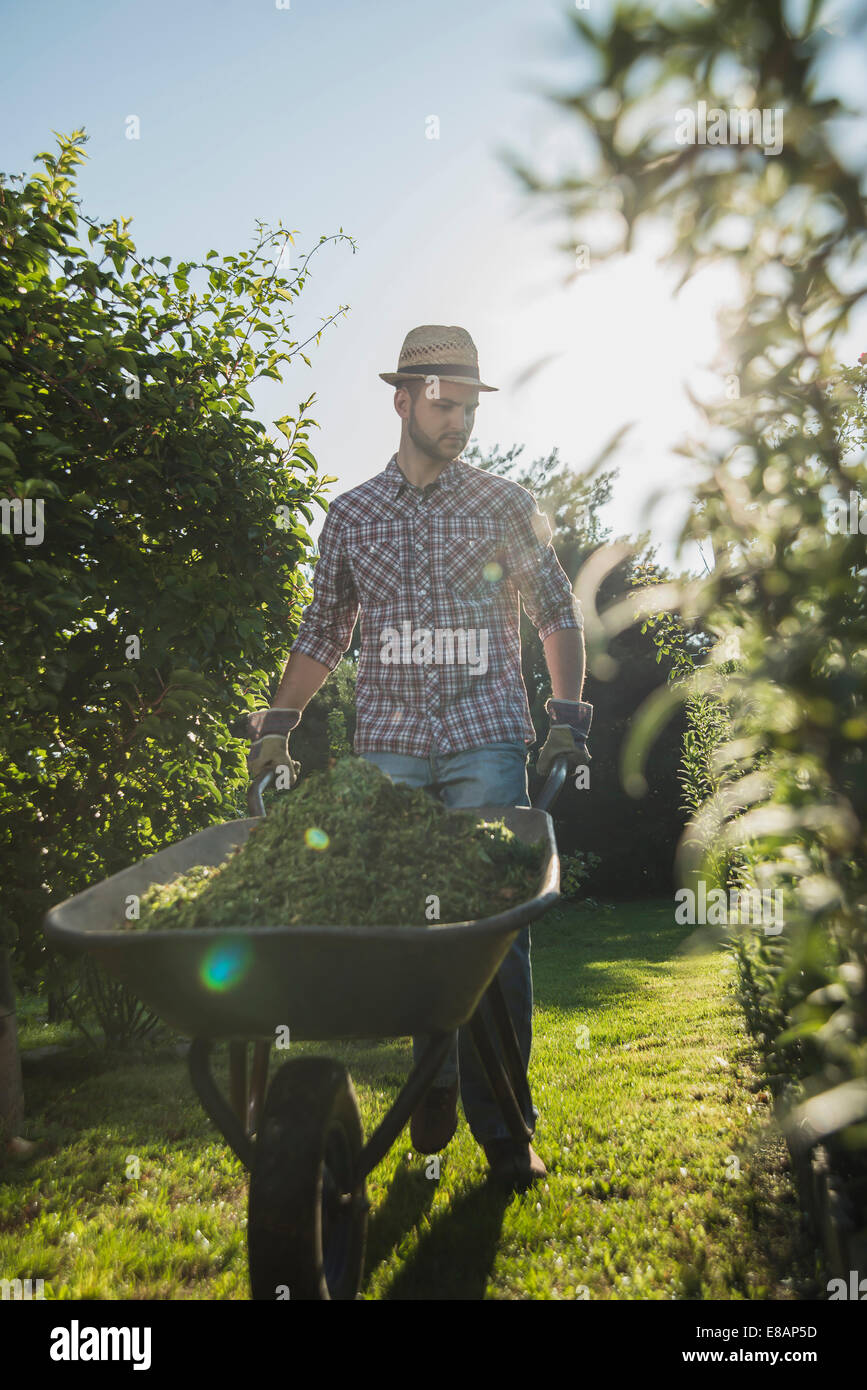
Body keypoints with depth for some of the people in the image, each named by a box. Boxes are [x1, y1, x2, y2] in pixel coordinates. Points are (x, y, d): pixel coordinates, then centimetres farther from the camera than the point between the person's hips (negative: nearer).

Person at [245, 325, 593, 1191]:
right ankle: (435, 1076, 22)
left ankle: (500, 1123, 4)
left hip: (487, 740, -1)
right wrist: (277, 723, 10)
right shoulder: (351, 515, 13)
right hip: (387, 745, 2)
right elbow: (323, 630, 19)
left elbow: (558, 613, 15)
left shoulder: (507, 504, 10)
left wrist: (567, 716, 4)